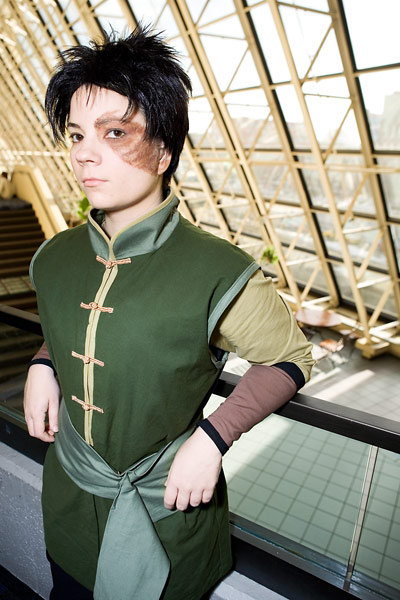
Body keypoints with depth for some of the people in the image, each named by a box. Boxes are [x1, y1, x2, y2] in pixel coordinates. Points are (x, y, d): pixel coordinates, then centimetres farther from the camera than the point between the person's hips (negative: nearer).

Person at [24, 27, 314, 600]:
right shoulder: (55, 257, -7)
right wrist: (42, 365, -7)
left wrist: (211, 439, -21)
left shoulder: (217, 273, -25)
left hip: (169, 511, -4)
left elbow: (290, 357, -12)